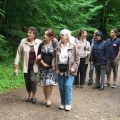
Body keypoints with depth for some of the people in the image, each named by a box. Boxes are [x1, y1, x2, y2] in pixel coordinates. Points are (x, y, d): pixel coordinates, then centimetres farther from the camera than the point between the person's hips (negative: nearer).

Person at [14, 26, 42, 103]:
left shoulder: (39, 42, -7)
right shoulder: (23, 41, -3)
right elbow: (19, 53, 2)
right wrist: (16, 63, 0)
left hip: (34, 65, -2)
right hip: (26, 65, 2)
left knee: (33, 79, -14)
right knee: (27, 81, 9)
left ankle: (34, 96, 3)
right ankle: (30, 96, 28)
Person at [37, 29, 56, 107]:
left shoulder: (54, 45, -6)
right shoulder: (42, 44, 3)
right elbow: (39, 55, 6)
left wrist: (53, 64, -11)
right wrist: (42, 63, -5)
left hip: (51, 67, -3)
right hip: (43, 66, 3)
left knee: (49, 83, -4)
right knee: (44, 83, 7)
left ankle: (49, 99, 7)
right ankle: (46, 98, 20)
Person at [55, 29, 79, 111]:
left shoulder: (73, 46, -5)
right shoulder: (58, 46, 5)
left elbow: (77, 58, -2)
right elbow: (55, 57, 12)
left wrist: (74, 68, -11)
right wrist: (55, 67, 2)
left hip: (69, 70, -4)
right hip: (60, 69, 4)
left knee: (68, 86, -10)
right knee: (61, 87, 8)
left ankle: (68, 103, 3)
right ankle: (63, 103, 22)